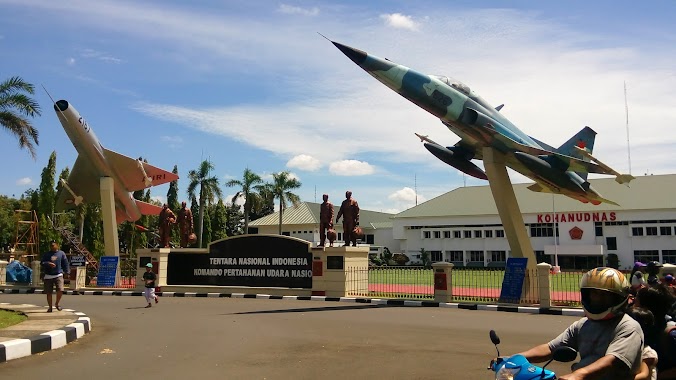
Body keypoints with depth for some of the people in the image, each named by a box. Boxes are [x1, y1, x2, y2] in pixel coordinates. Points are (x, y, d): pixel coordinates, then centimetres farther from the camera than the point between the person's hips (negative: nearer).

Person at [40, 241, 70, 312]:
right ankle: (50, 307, 20)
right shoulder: (46, 254, 9)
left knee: (60, 290, -15)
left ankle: (57, 304, 10)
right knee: (49, 293, 4)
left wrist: (67, 272, -1)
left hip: (58, 275, -1)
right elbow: (42, 263, 0)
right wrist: (48, 263, -18)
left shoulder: (61, 253, 6)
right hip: (48, 276, 1)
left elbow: (65, 263, 7)